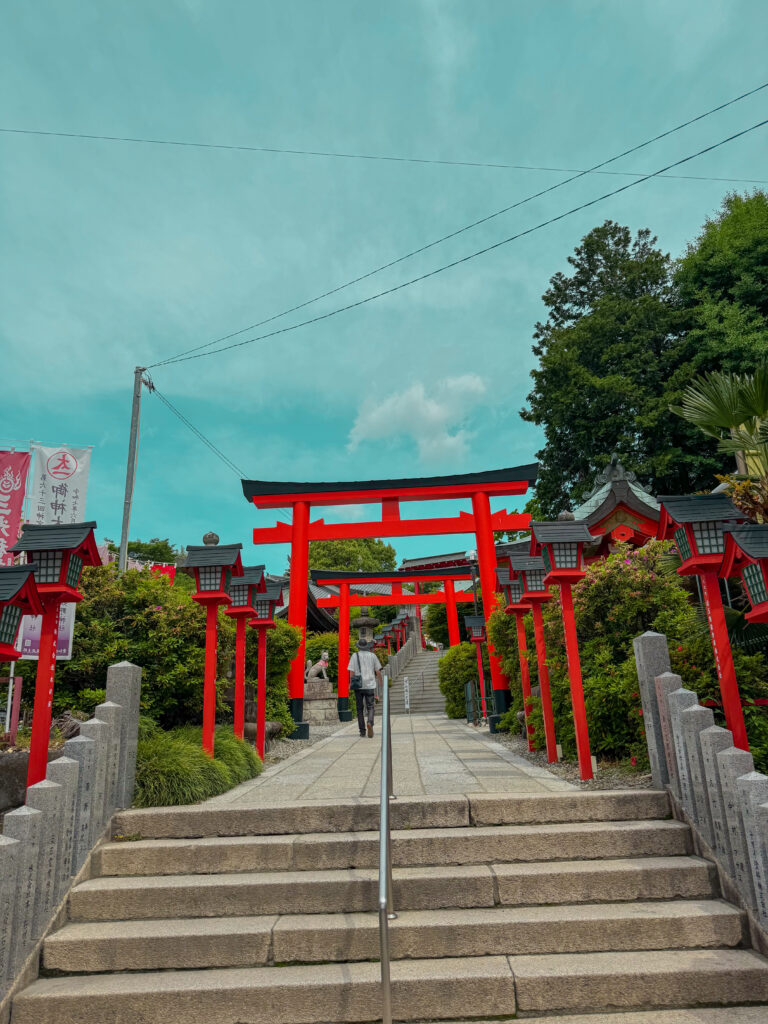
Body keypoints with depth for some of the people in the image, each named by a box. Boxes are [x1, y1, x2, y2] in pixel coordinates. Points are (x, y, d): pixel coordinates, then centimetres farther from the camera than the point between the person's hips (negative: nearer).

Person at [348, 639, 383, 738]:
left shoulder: (355, 656, 3)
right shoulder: (372, 655, 6)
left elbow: (351, 672, -4)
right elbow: (378, 671, 8)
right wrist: (381, 682, 22)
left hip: (358, 686, 0)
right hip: (370, 685, 0)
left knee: (360, 709, 10)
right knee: (370, 707, 4)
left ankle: (362, 731, 10)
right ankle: (369, 723, -23)